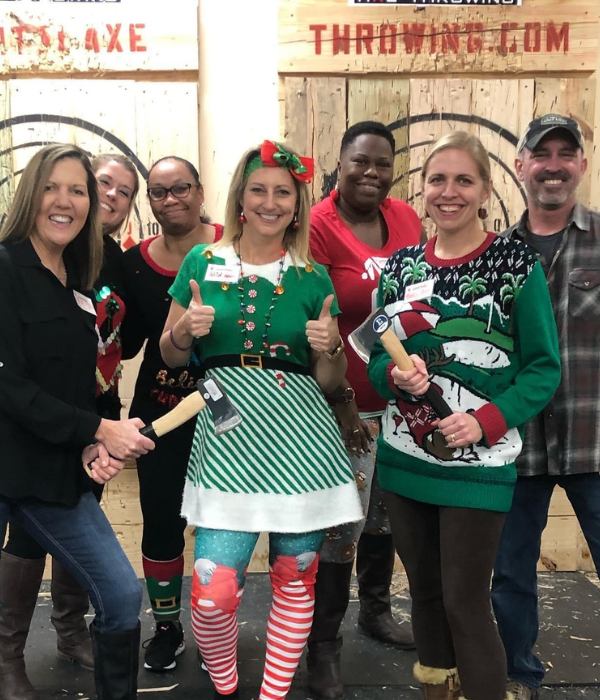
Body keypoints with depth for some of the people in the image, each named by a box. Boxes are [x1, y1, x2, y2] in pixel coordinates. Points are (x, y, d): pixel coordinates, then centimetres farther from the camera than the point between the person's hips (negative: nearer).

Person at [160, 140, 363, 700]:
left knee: (296, 578, 8)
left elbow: (329, 381, 13)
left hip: (301, 439, 1)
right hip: (228, 437, -1)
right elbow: (170, 355, 13)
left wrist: (329, 348, -8)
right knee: (213, 591, -6)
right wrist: (185, 330, -8)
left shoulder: (313, 278, 8)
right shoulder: (203, 263, 7)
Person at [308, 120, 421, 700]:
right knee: (340, 525, 0)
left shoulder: (406, 218, 4)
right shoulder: (317, 227, -14)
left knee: (386, 512, 21)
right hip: (348, 403, -6)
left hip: (403, 397, 7)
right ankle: (322, 646, 19)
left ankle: (376, 610, 43)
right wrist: (340, 402, -15)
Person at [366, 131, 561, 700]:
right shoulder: (400, 266, 5)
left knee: (466, 604, 2)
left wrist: (487, 421, -21)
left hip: (477, 465, -4)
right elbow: (376, 358, 9)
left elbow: (544, 368, -7)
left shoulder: (517, 265, -7)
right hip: (404, 458, 5)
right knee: (423, 591, 18)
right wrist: (395, 373, -14)